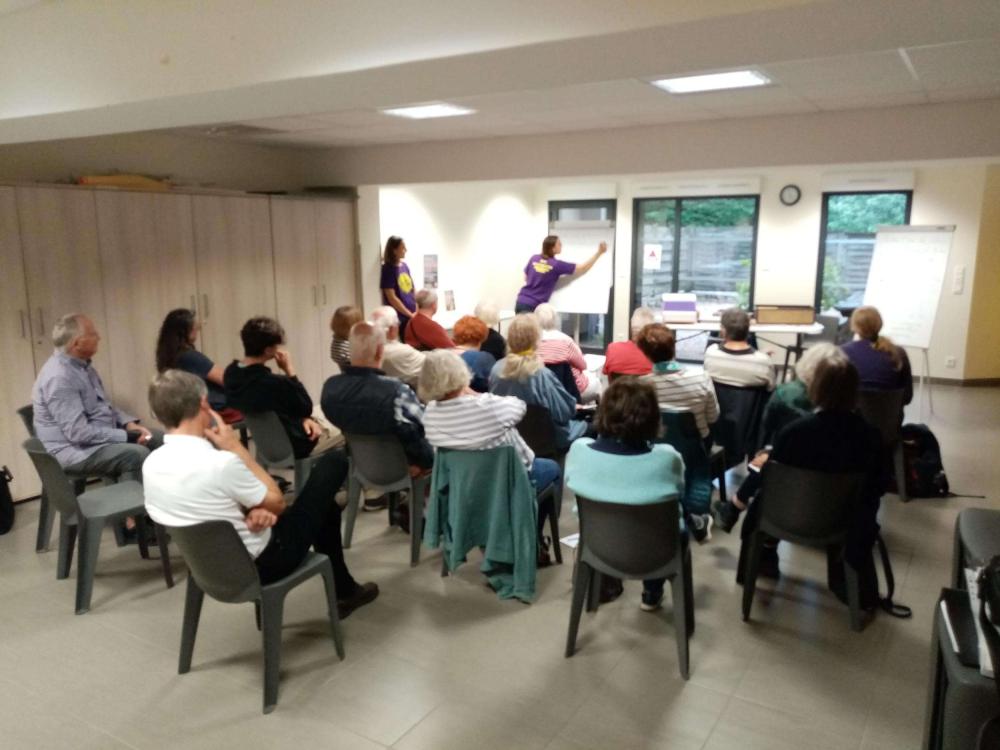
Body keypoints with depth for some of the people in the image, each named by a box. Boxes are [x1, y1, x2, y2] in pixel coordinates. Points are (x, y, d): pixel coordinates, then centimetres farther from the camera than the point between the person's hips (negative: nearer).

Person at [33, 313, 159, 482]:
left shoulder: (82, 364, 7)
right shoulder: (59, 377, -24)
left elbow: (103, 405, 18)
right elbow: (78, 432, -28)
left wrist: (128, 423, 1)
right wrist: (126, 436, -23)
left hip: (99, 435, 10)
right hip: (74, 449, -10)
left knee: (158, 438, 4)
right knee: (137, 454, -30)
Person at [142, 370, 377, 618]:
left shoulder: (150, 465, -8)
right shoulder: (220, 463, -32)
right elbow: (276, 502, -15)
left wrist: (250, 510, -12)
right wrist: (235, 447, -14)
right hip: (262, 564, -7)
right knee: (334, 462, 6)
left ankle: (344, 589, 38)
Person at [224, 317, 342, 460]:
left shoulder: (231, 373, -10)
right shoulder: (274, 383, -37)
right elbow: (306, 408, -18)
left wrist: (301, 418, -5)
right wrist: (290, 370, -19)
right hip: (293, 443, -8)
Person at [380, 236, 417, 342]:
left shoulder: (405, 266, 9)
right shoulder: (387, 269, -11)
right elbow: (392, 298, -14)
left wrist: (417, 311, 4)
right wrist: (410, 314, -11)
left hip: (412, 316, 7)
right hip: (399, 318, -7)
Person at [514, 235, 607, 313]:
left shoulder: (534, 259, 5)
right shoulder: (557, 265, -9)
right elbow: (582, 269, -3)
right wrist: (599, 253, 0)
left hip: (521, 302, 6)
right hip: (533, 306, -6)